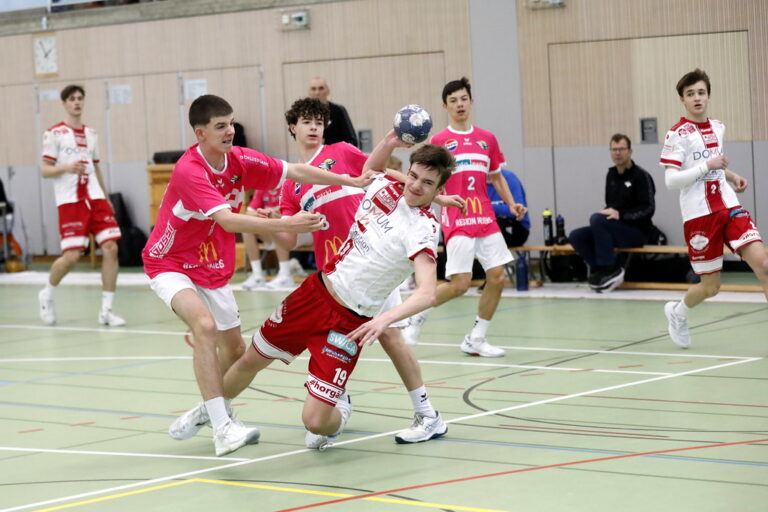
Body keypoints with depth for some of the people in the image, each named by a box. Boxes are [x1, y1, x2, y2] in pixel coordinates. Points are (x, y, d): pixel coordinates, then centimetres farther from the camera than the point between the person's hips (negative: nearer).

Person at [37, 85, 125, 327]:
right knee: (71, 255, -11)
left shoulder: (91, 134, 16)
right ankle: (47, 295, 18)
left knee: (111, 248, -9)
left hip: (95, 198, 5)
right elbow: (45, 170, -3)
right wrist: (66, 168, -21)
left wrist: (106, 198, 22)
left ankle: (106, 310, -2)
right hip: (69, 201, -5)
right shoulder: (54, 133, 0)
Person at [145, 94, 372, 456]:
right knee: (205, 325, -32)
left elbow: (296, 172, 0)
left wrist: (352, 182, -4)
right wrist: (287, 224, -47)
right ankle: (222, 428, -33)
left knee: (235, 350, 13)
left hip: (212, 269, 8)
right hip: (170, 264, -8)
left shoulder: (240, 160, -9)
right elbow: (228, 221, -40)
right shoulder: (189, 171, -30)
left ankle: (209, 412, 38)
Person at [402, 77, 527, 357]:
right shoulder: (439, 141, 0)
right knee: (460, 284, -11)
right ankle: (417, 316, 14)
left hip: (486, 219, 5)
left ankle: (476, 339, 11)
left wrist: (511, 203, 6)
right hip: (456, 221, -5)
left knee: (497, 277, -3)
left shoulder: (487, 139, 11)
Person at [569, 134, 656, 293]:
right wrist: (608, 211, 0)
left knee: (596, 219, -31)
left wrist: (620, 214, -24)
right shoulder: (611, 175, 13)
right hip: (615, 228, 8)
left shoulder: (641, 176, -8)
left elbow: (648, 209, -15)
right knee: (576, 236, -11)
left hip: (637, 231, -7)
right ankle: (604, 272, -10)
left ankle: (609, 270, -21)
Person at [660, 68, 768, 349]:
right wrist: (707, 165, -18)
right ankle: (677, 313, 36)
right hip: (699, 215, -5)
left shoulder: (717, 128, 12)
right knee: (710, 287, 3)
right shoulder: (677, 134, -7)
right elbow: (671, 180, -13)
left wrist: (730, 175, 12)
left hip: (729, 208, 5)